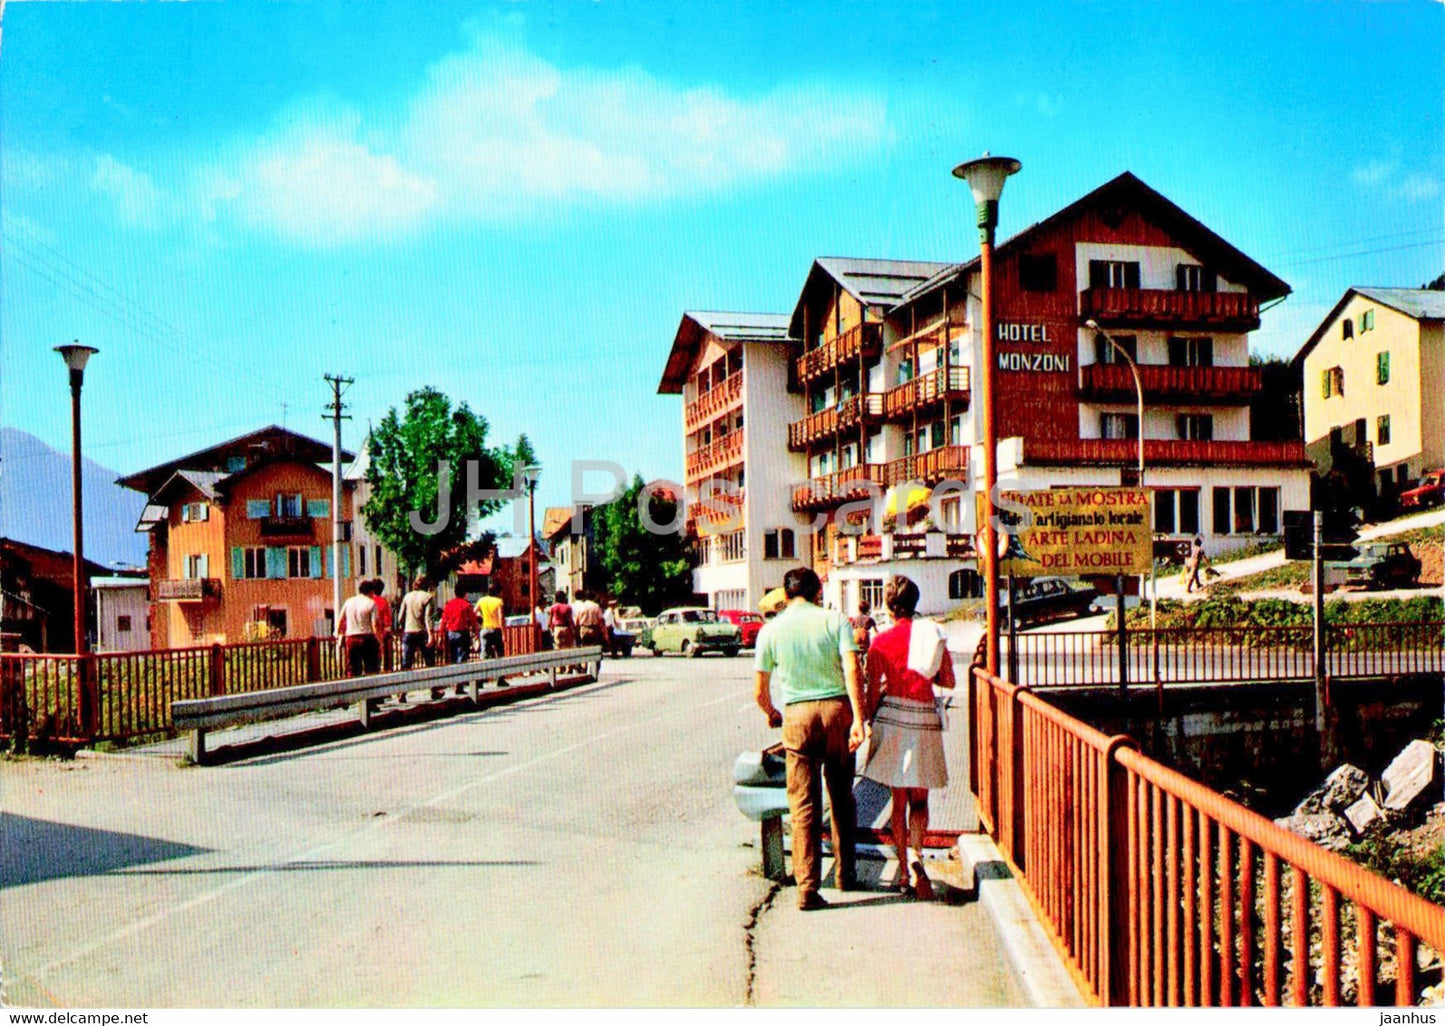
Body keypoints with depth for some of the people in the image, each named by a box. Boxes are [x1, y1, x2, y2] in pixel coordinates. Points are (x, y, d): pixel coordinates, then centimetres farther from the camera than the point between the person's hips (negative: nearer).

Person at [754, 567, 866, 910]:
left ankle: (807, 887, -1)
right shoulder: (835, 620, 3)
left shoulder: (771, 629, 5)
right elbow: (852, 669, -12)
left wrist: (772, 714, 26)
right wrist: (858, 719, -16)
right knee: (842, 798, 16)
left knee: (803, 805, 3)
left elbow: (760, 691, 6)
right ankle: (845, 875, 27)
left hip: (798, 715, -1)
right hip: (837, 709, 1)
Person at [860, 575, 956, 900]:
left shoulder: (881, 642, -2)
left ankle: (904, 869, 9)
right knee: (920, 798, 10)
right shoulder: (933, 633, 5)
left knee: (899, 799, 9)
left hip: (892, 718, -1)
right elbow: (948, 681, 8)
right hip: (926, 719, 1)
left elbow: (873, 692, -2)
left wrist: (868, 722, 13)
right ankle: (915, 852, -15)